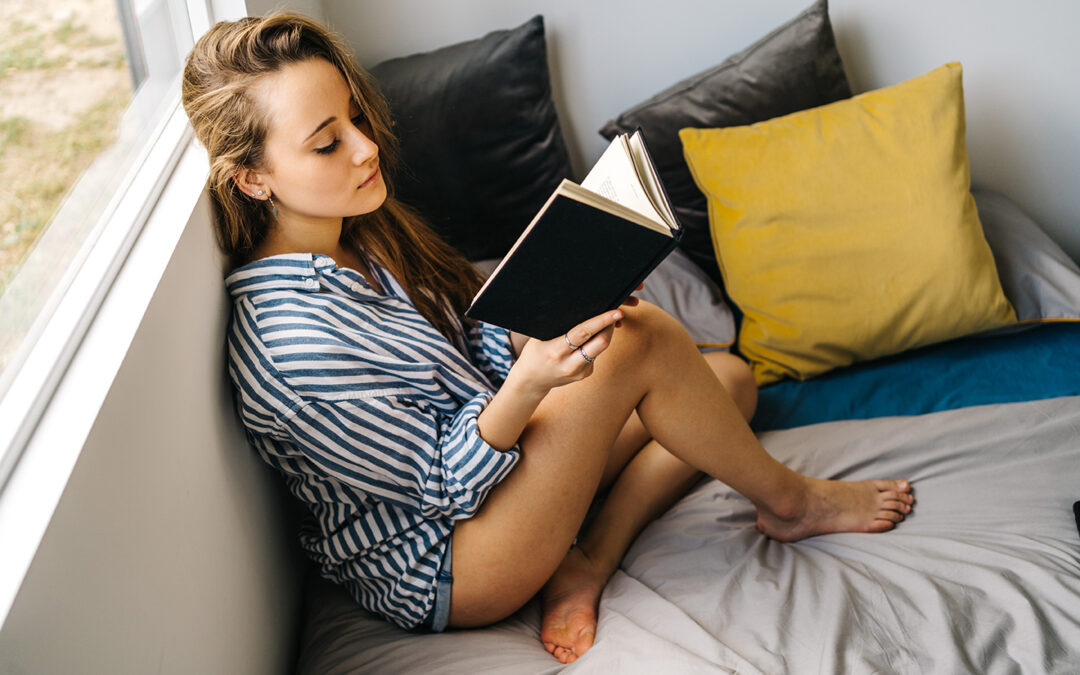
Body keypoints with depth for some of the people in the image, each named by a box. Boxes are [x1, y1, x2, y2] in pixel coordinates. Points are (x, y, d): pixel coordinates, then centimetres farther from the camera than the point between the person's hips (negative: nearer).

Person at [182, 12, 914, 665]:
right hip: (437, 571, -9)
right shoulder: (291, 340, -28)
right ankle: (788, 500, 2)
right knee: (645, 339, -24)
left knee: (727, 378, 6)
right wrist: (527, 385, -38)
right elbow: (442, 485, -21)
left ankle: (585, 567, -6)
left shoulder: (358, 236, 1)